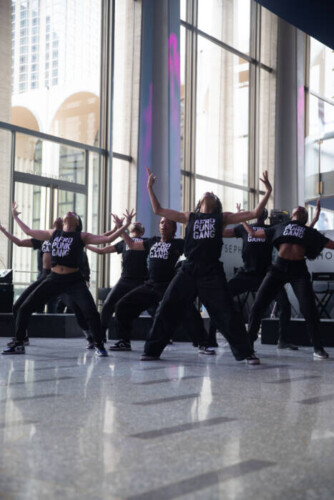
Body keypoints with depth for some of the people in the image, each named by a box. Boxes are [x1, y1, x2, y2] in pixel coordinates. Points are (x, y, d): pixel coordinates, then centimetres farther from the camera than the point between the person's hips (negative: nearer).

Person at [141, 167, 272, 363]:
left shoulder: (222, 218, 11)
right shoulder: (189, 217, 16)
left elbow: (254, 213, 7)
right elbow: (158, 210, 18)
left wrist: (268, 191, 3)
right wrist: (150, 187, 14)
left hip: (212, 272, -2)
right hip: (189, 270, 2)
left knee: (227, 313, -4)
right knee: (166, 309, 1)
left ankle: (247, 352, 6)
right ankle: (152, 350, 12)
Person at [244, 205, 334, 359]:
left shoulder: (310, 232, 19)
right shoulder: (280, 227, 23)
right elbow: (253, 233, 27)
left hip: (299, 271, -1)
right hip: (279, 267, 1)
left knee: (309, 309, -11)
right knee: (258, 304, -5)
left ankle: (318, 348, 2)